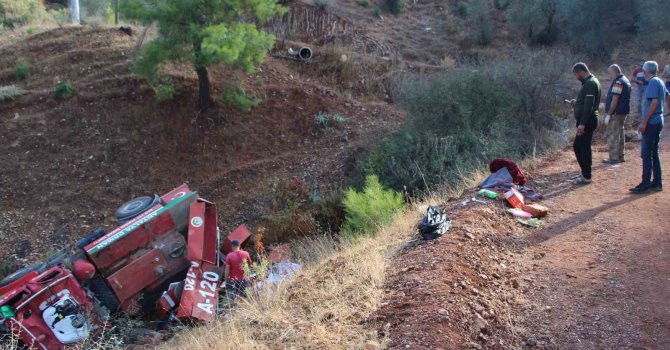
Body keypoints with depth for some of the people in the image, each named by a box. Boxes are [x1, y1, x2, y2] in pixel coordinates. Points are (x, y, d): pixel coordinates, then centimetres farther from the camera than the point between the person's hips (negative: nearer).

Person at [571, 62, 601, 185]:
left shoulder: (590, 84, -16)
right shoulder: (591, 82, 16)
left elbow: (588, 105, -23)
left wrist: (582, 123, -25)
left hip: (587, 121, -10)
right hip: (587, 120, 10)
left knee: (584, 148, -5)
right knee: (577, 146, 16)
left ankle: (586, 177, 2)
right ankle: (585, 173, 23)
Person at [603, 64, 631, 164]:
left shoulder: (618, 82, -18)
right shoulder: (625, 80, 15)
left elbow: (615, 100, -22)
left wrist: (608, 114, -20)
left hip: (616, 113, -10)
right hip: (623, 112, 10)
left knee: (613, 135, -4)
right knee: (619, 134, 16)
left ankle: (614, 158, -2)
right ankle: (620, 156, 23)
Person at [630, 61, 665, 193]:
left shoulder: (653, 82, -13)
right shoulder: (660, 82, 15)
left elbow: (654, 102, -20)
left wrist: (644, 122, -20)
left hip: (651, 122, -9)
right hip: (658, 121, 9)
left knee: (646, 154, -8)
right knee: (654, 153, 13)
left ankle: (645, 184, -7)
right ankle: (657, 182, 16)